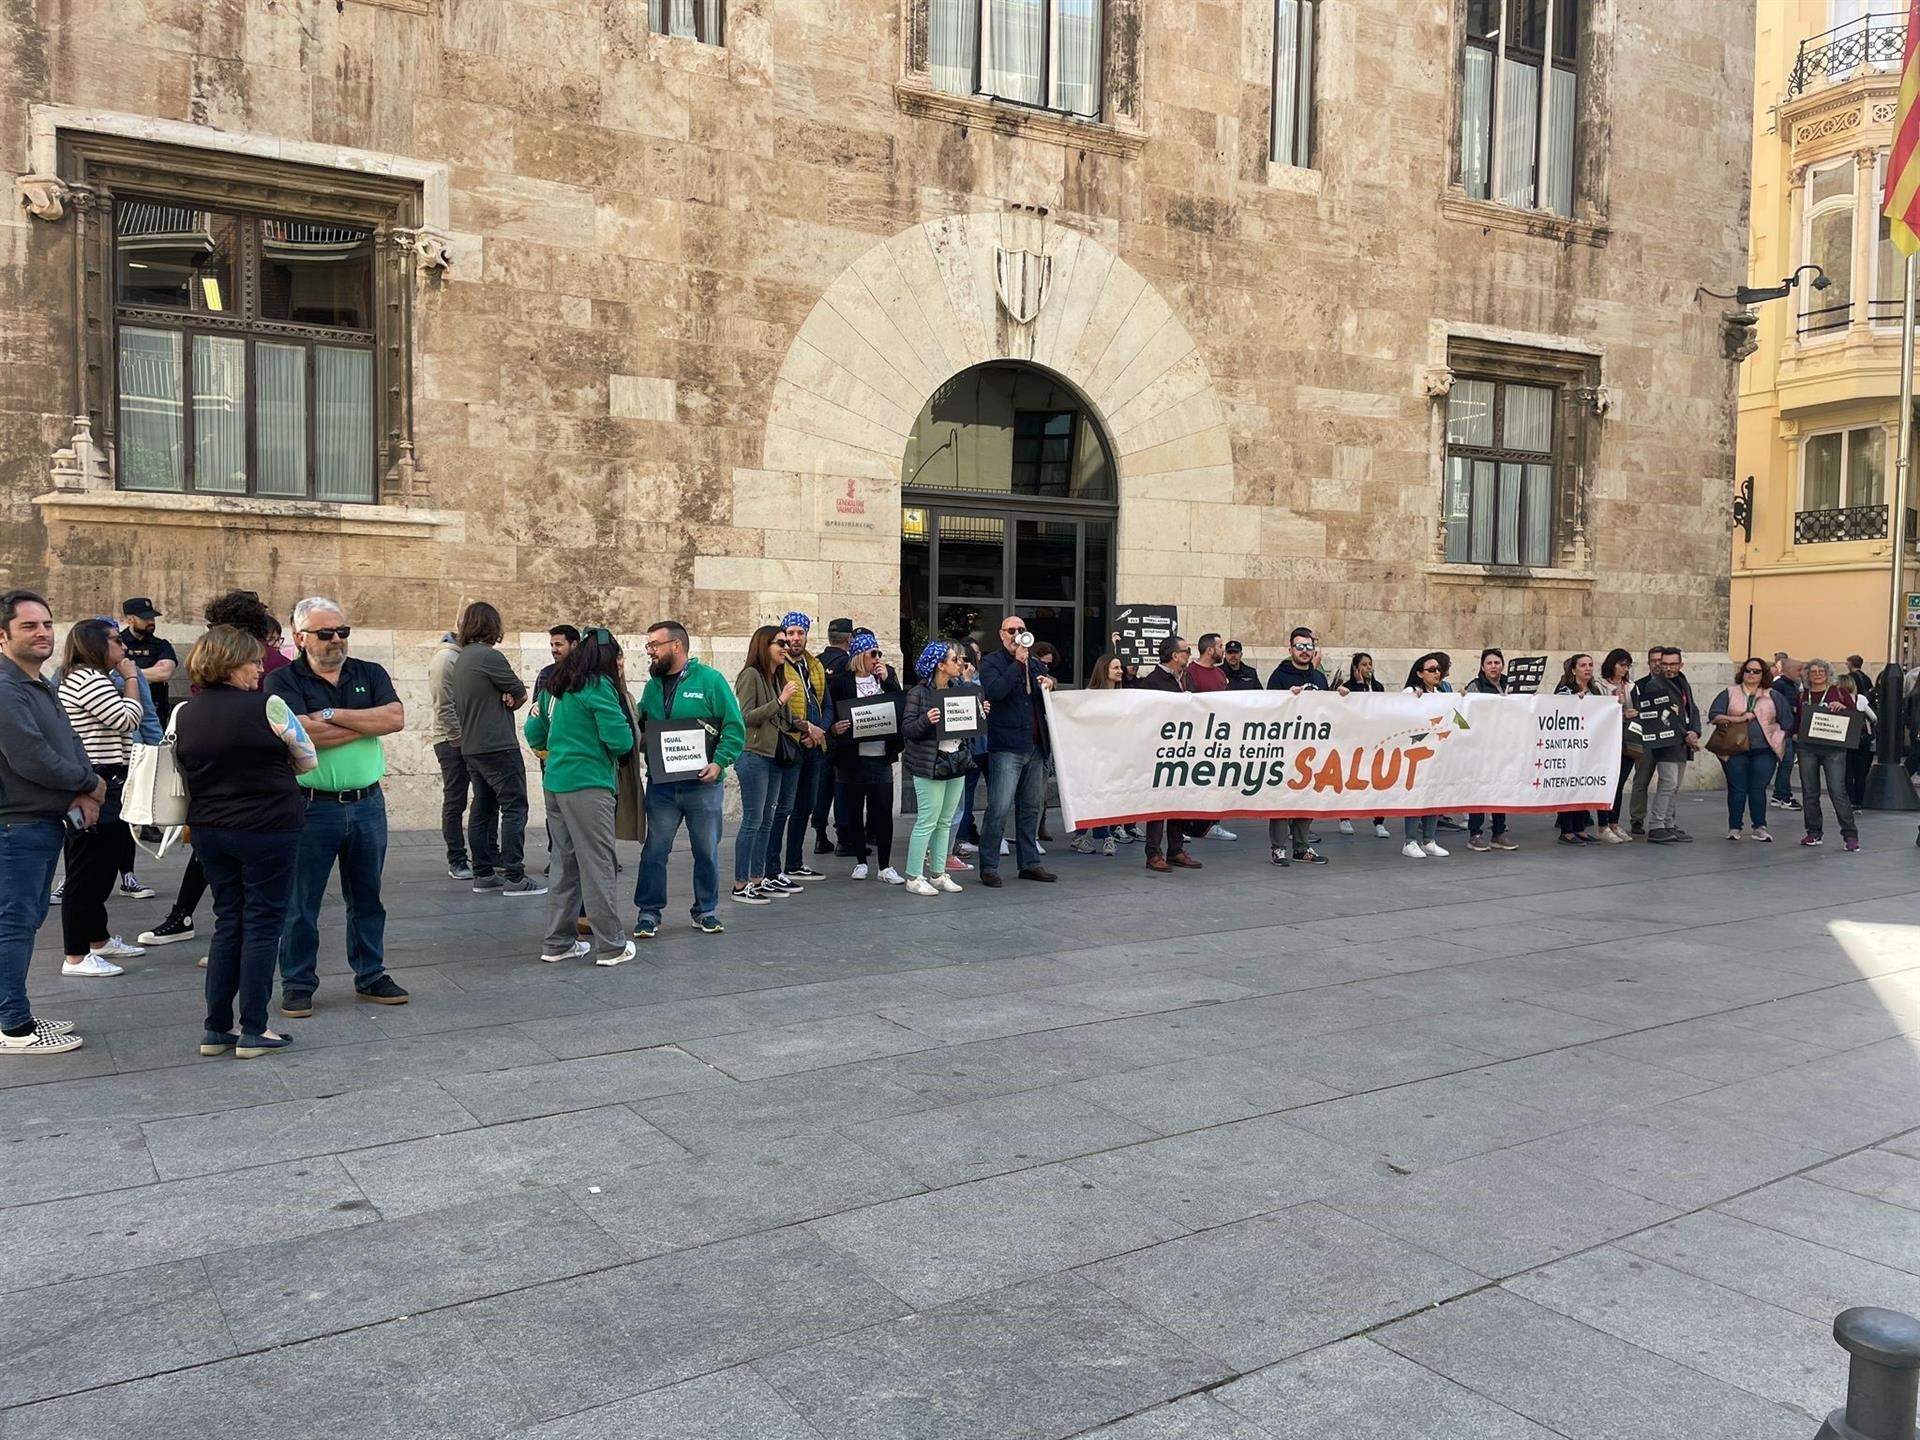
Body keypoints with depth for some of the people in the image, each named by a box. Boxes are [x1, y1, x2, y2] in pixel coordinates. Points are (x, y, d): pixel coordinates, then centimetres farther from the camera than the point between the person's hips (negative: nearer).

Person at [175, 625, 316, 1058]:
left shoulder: (186, 715, 4)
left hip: (210, 830, 6)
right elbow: (308, 761, -4)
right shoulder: (266, 707, -14)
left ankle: (215, 1029, 17)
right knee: (263, 923, 3)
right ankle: (253, 1031, 6)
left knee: (227, 922, 15)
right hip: (267, 829, -6)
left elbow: (185, 771, 14)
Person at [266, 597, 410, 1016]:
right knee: (300, 903, 6)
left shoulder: (371, 674, 7)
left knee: (367, 898, 15)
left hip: (368, 804, 4)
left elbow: (396, 718, -9)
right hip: (311, 807, -4)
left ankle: (371, 975, 27)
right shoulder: (283, 681, -5)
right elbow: (303, 734, -20)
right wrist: (367, 723, -11)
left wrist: (332, 715, -14)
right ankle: (298, 984, 19)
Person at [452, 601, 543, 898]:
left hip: (471, 748, 10)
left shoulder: (461, 659, 15)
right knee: (514, 809, -7)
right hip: (498, 747, -9)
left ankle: (483, 874, 14)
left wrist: (506, 697, -3)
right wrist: (513, 696, 12)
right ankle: (514, 877, -8)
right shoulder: (489, 656, -15)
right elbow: (520, 692, -9)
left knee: (483, 810, 11)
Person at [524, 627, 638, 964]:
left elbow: (535, 736, 19)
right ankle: (612, 946, 4)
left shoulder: (555, 687, 12)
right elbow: (621, 740, -17)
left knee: (565, 863, 14)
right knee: (598, 864, -2)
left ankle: (558, 943, 19)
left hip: (554, 784, 8)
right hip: (588, 786, -8)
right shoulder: (599, 687, -12)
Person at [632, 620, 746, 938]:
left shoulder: (709, 679, -6)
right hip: (661, 784, 3)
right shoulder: (652, 686, 8)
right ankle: (649, 912, 15)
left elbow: (735, 727, -9)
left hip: (703, 783, -3)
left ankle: (706, 911, 22)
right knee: (654, 850, 4)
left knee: (706, 851, 8)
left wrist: (719, 763, -19)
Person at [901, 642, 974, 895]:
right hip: (930, 765, -7)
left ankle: (937, 874, 19)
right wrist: (926, 721, -28)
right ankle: (914, 878, 2)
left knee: (945, 822, 10)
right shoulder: (919, 693, -7)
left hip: (956, 763, 7)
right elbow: (906, 729, -11)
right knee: (927, 822, -6)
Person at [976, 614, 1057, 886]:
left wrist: (1050, 684, -4)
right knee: (1000, 809, -9)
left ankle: (1029, 863, 20)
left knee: (1032, 808, 12)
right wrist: (1018, 663, -14)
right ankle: (988, 867, -2)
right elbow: (995, 691, -19)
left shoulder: (1035, 665, 18)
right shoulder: (991, 663, 0)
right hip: (1007, 748, -6)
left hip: (1035, 746, 7)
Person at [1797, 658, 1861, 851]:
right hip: (1807, 748, 4)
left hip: (1833, 748, -4)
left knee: (1837, 790, -10)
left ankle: (1850, 835, -6)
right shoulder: (1802, 695, 11)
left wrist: (1843, 708, -16)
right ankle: (1814, 833, 15)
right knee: (1809, 791, 6)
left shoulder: (1839, 692, 2)